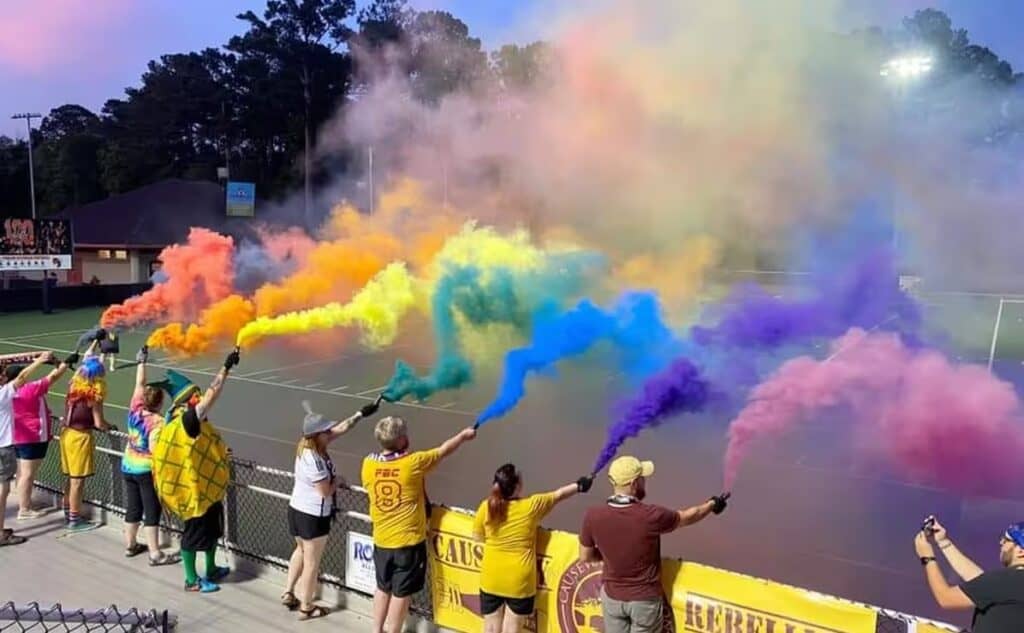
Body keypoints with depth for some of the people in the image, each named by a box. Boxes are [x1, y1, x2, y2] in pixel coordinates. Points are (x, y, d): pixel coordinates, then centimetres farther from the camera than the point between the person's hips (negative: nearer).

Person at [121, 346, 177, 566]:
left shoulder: (135, 410, -2)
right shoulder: (157, 421, -20)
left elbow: (140, 384, 10)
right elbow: (154, 449, -25)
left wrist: (141, 362, 20)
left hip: (128, 466, 7)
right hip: (146, 470, -7)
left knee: (133, 508, 19)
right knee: (152, 511, -1)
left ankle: (130, 544, 32)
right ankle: (155, 554, 2)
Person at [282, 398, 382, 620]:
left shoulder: (307, 445, -2)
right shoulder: (315, 460, -29)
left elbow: (340, 428, 6)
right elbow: (325, 491, -24)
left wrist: (360, 414, 5)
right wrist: (338, 481, -7)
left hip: (296, 509, 9)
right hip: (313, 516, -9)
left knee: (301, 551, 29)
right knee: (312, 563, 8)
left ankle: (288, 593, 37)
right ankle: (306, 608, 21)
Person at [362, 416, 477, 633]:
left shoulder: (368, 464, -8)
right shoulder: (413, 462, -18)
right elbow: (444, 450, -2)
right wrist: (464, 435, 15)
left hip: (381, 541, 5)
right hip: (409, 542, -4)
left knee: (383, 588, 23)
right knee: (401, 593, 10)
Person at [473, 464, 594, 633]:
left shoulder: (486, 507, -11)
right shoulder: (531, 506, -14)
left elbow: (478, 536, 5)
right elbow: (558, 495, 2)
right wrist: (579, 485, 17)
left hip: (491, 579, 2)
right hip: (519, 581, -2)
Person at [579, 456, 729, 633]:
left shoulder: (593, 516, -19)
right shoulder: (651, 515, -25)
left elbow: (585, 557, -4)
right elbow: (687, 517, -4)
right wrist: (712, 504, 15)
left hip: (612, 596, 2)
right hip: (645, 598, -2)